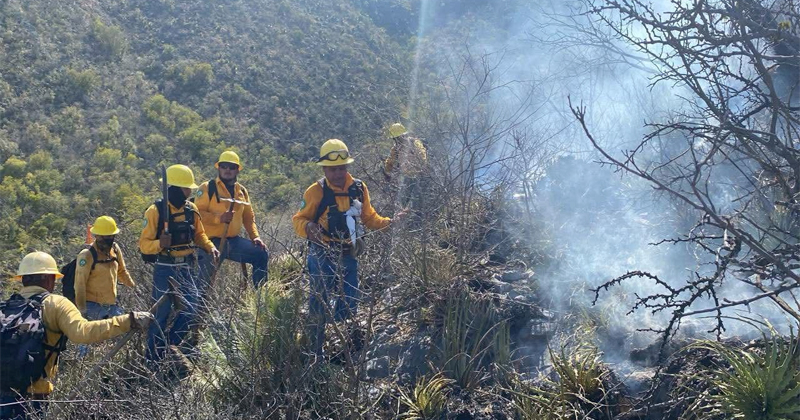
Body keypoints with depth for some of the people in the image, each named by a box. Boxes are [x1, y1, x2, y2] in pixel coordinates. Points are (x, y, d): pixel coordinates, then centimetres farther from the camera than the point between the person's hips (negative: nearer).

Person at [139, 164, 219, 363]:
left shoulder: (191, 209, 6)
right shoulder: (156, 211, -11)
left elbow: (199, 234, 17)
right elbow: (144, 244, -11)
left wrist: (210, 247, -1)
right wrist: (160, 244, -30)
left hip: (188, 267, 5)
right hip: (165, 269, -5)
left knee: (192, 308, 5)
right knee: (162, 313, -1)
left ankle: (174, 341, 29)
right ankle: (153, 357, 12)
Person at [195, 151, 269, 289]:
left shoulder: (242, 191, 13)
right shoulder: (207, 188, -6)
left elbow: (249, 217, 20)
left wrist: (255, 236, 6)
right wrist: (220, 218, -26)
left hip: (233, 240, 5)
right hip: (212, 242, -5)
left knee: (261, 254, -5)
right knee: (207, 278, -16)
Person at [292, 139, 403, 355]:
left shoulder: (359, 188, -1)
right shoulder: (316, 191, -14)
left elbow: (369, 217, 10)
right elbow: (299, 219, -9)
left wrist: (389, 222, -6)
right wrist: (307, 227, -31)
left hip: (348, 255, 5)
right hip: (322, 256, -5)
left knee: (350, 302, 14)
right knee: (319, 303, -1)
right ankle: (315, 350, 12)